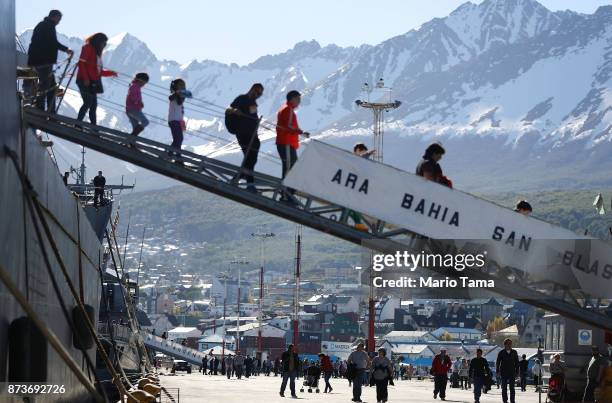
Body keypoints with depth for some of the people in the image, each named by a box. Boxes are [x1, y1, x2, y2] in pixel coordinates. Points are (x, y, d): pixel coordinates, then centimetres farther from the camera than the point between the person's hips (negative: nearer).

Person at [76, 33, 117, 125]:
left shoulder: (97, 52, 20)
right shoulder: (88, 48, -5)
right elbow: (81, 63, -15)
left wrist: (110, 73, 12)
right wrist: (85, 78, -22)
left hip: (93, 82, 9)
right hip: (86, 81, -9)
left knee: (93, 104, 7)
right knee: (88, 103, -13)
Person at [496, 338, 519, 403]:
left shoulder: (514, 352, 5)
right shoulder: (501, 353, 2)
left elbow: (516, 363, 9)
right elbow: (497, 362, 4)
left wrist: (517, 372, 3)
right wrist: (497, 371, -4)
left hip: (512, 373, 1)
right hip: (504, 373, -1)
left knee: (512, 388, -2)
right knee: (504, 388, 2)